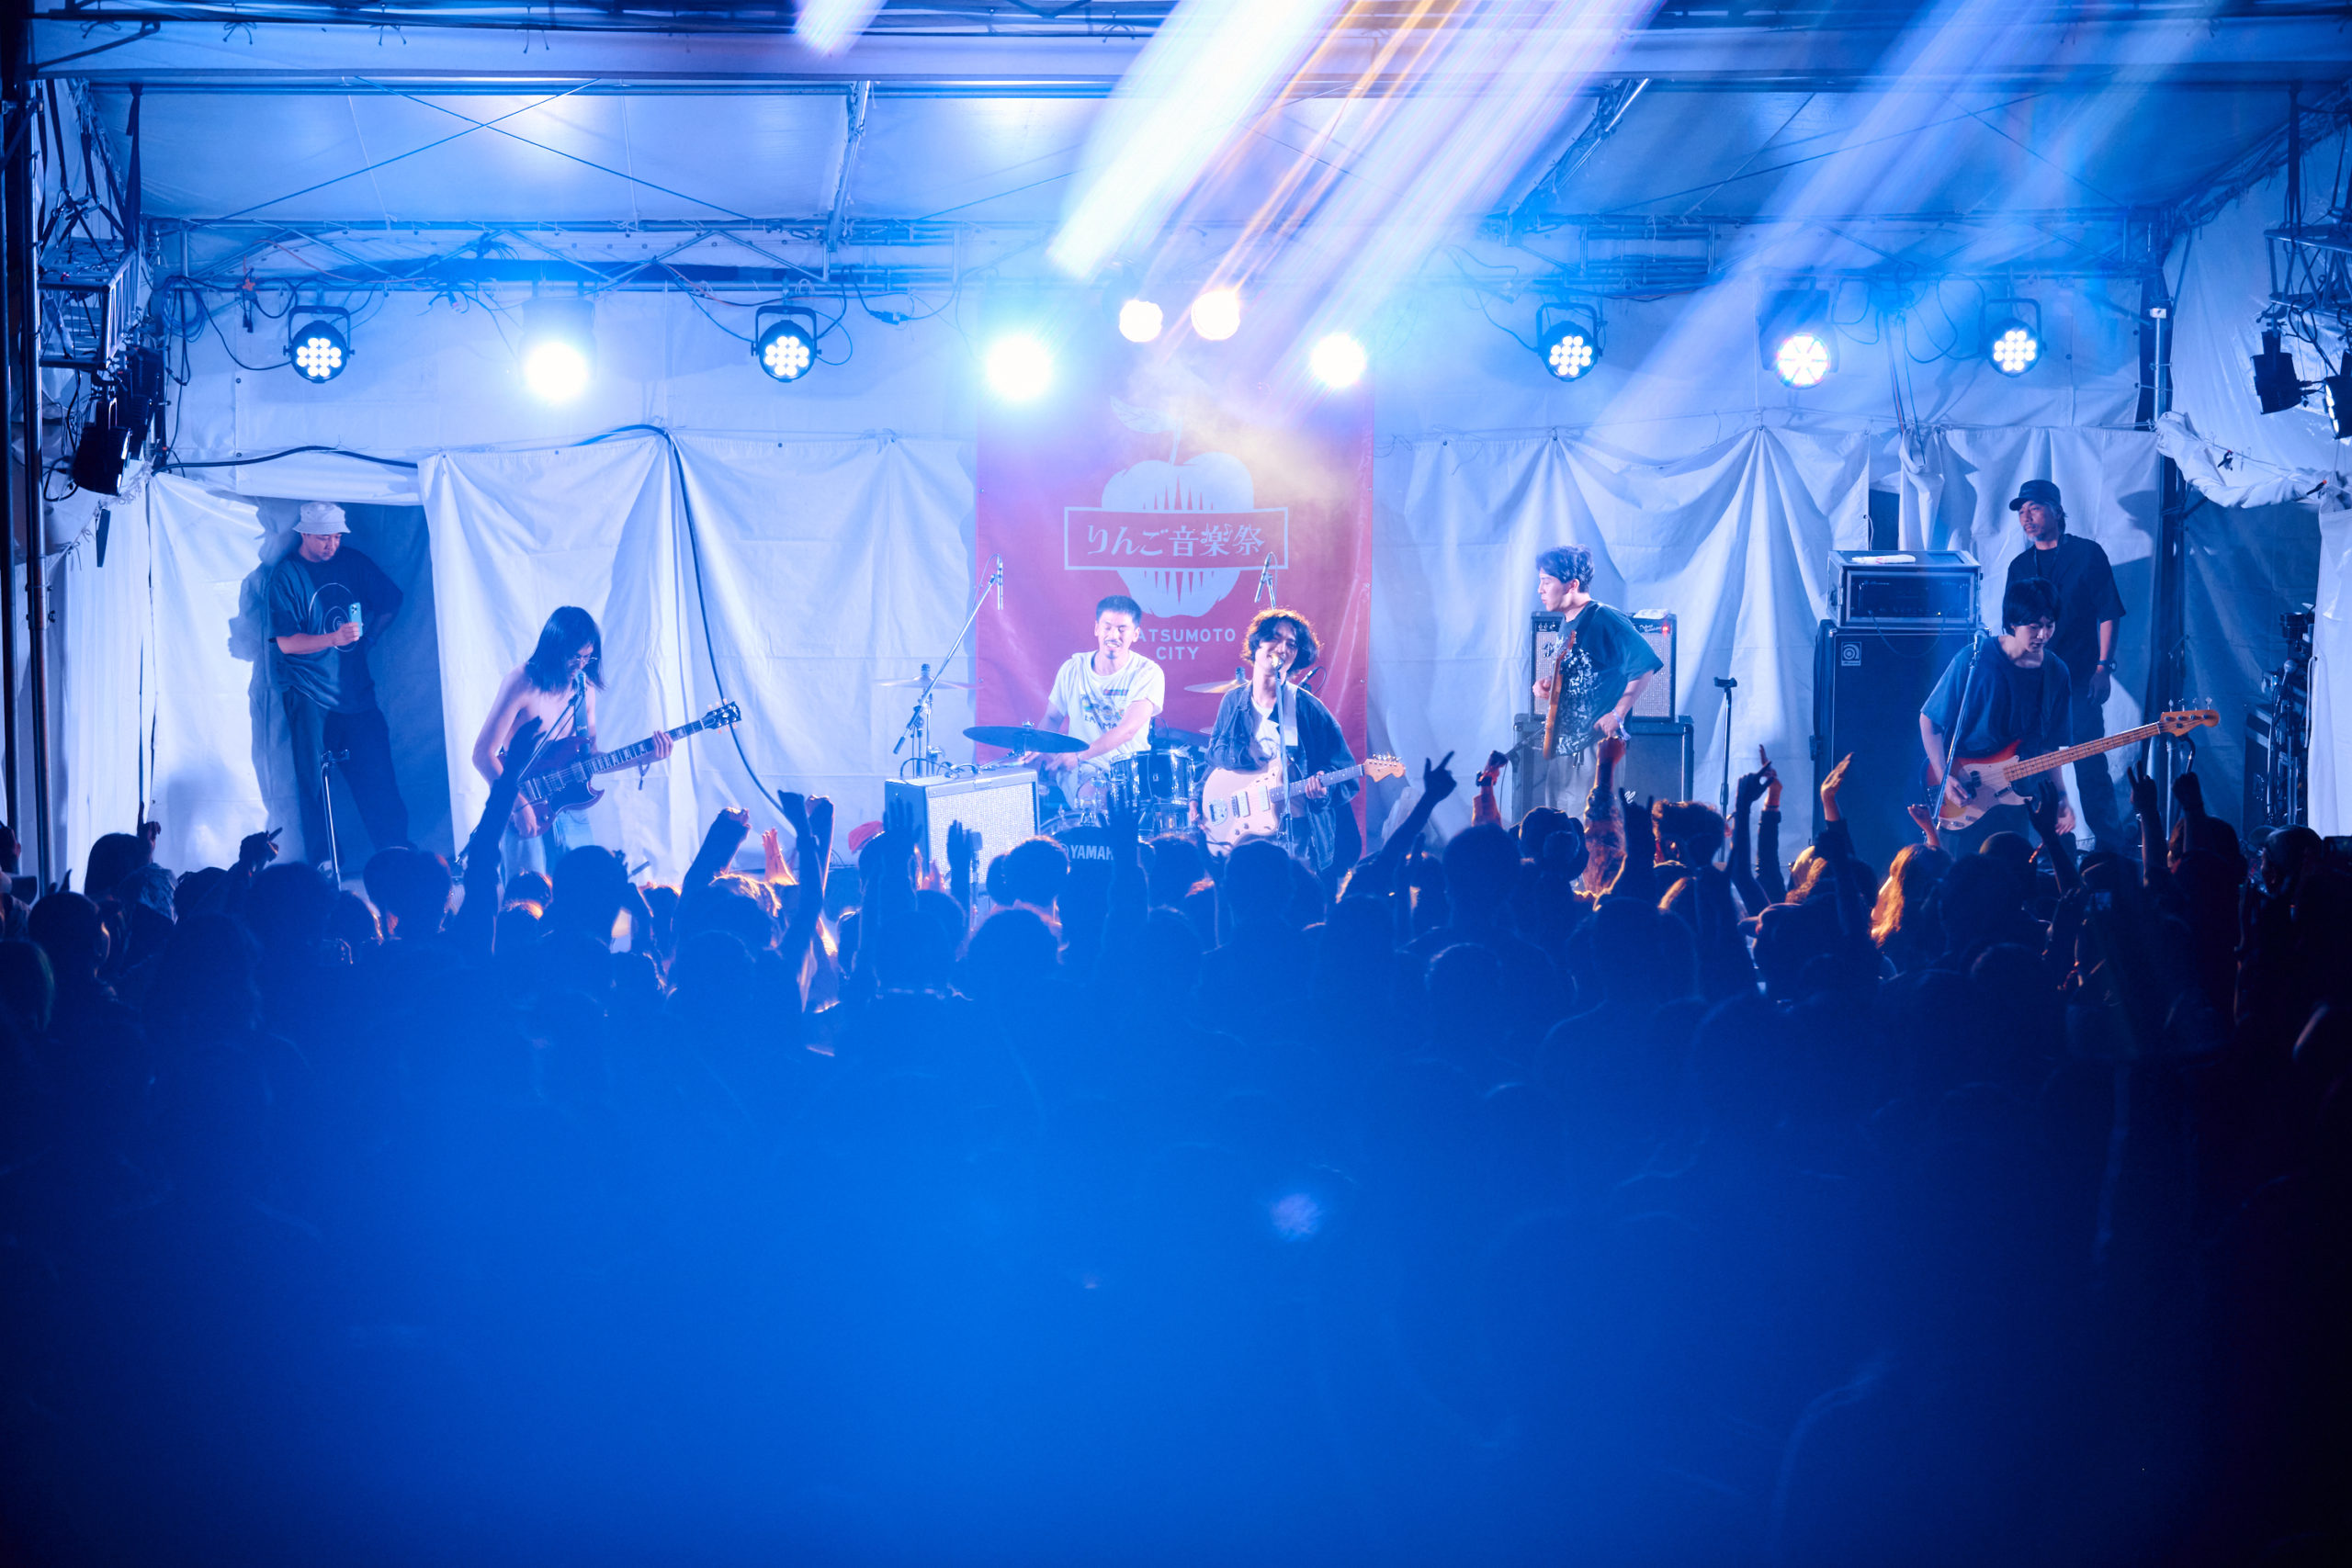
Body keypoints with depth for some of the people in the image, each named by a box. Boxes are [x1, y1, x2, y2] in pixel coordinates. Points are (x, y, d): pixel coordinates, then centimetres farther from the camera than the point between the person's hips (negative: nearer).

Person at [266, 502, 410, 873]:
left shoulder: (353, 562, 7)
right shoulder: (286, 575, -6)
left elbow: (390, 601, 21)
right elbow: (286, 642, -14)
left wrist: (366, 639, 11)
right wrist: (332, 639, -26)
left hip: (355, 685, 4)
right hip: (309, 693, -4)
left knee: (378, 773, -1)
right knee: (316, 783, -4)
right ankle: (323, 866, 3)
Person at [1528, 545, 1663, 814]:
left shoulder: (1604, 620, -12)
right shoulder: (1565, 625, 16)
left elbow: (1645, 665, -17)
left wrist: (1618, 714, -19)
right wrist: (1547, 687, 7)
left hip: (1597, 744, -10)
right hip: (1560, 746, 10)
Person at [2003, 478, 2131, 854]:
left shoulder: (2087, 554, 1)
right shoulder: (2020, 565, 14)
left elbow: (2108, 613, -2)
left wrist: (2103, 667, -10)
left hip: (2080, 679, -5)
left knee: (2090, 767, -8)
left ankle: (2114, 847, -1)